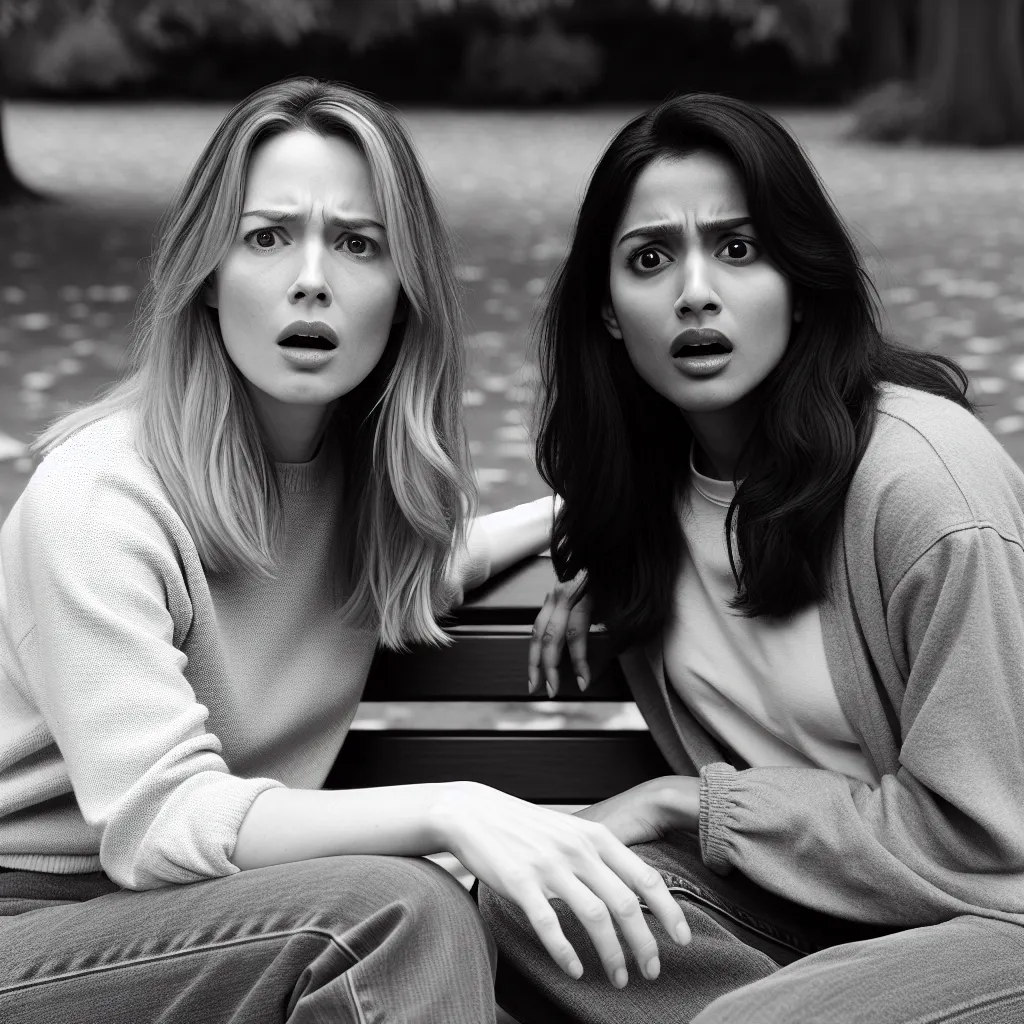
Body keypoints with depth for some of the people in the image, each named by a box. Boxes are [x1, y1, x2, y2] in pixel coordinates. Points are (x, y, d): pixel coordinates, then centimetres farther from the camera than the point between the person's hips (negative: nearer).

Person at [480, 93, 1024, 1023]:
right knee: (512, 895, -18)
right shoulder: (663, 470, 1)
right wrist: (609, 566, 6)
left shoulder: (928, 479, -21)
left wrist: (693, 801, -12)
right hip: (807, 908, 7)